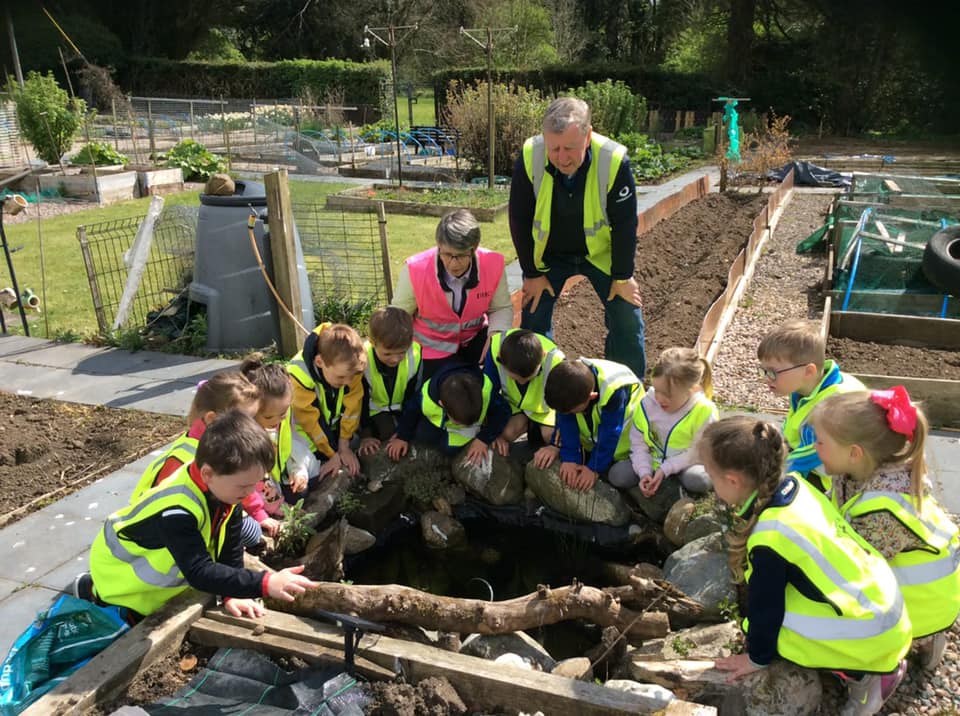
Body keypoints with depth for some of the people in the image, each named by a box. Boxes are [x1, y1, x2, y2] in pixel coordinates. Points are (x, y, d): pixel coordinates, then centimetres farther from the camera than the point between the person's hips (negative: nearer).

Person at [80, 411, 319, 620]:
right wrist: (265, 583, -53)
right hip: (121, 569, -7)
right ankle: (92, 591, 22)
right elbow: (200, 572, -46)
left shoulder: (223, 486, -20)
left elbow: (231, 546, -10)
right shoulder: (176, 511, -43)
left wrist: (233, 593, -16)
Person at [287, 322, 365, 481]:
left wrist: (344, 446, -13)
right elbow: (311, 421, -25)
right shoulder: (300, 375, -36)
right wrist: (334, 454, -16)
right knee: (313, 476, -10)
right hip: (307, 432, -3)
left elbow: (352, 407, -16)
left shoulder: (350, 368, -27)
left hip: (337, 427, 3)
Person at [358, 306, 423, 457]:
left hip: (403, 407, 3)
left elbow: (413, 396, -14)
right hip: (375, 408, -2)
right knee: (389, 437, -21)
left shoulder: (416, 354, -28)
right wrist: (365, 435, -14)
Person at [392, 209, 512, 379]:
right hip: (433, 346, -1)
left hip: (473, 338, 1)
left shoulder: (493, 265, -24)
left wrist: (496, 334, -29)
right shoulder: (415, 270, -28)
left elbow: (502, 308, -9)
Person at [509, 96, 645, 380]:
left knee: (627, 319, -1)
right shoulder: (529, 158, -26)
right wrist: (533, 273, -8)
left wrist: (622, 277, -9)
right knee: (533, 319, -2)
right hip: (548, 253, 1)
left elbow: (625, 223, -16)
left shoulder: (614, 161, -30)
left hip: (601, 251, 0)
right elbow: (520, 220, -13)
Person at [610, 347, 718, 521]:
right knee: (617, 474, -20)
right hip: (652, 464, 3)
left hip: (685, 467, -2)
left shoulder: (705, 412, -24)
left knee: (699, 481, -36)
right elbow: (638, 444, -8)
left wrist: (665, 470, -26)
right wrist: (644, 473, -23)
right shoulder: (647, 403, -15)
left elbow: (696, 453, -18)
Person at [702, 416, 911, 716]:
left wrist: (757, 658, 4)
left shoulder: (769, 537, -27)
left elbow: (765, 606, -13)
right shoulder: (794, 483, -4)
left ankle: (863, 676, 3)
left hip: (870, 631, -8)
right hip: (884, 601, 8)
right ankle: (880, 661, 16)